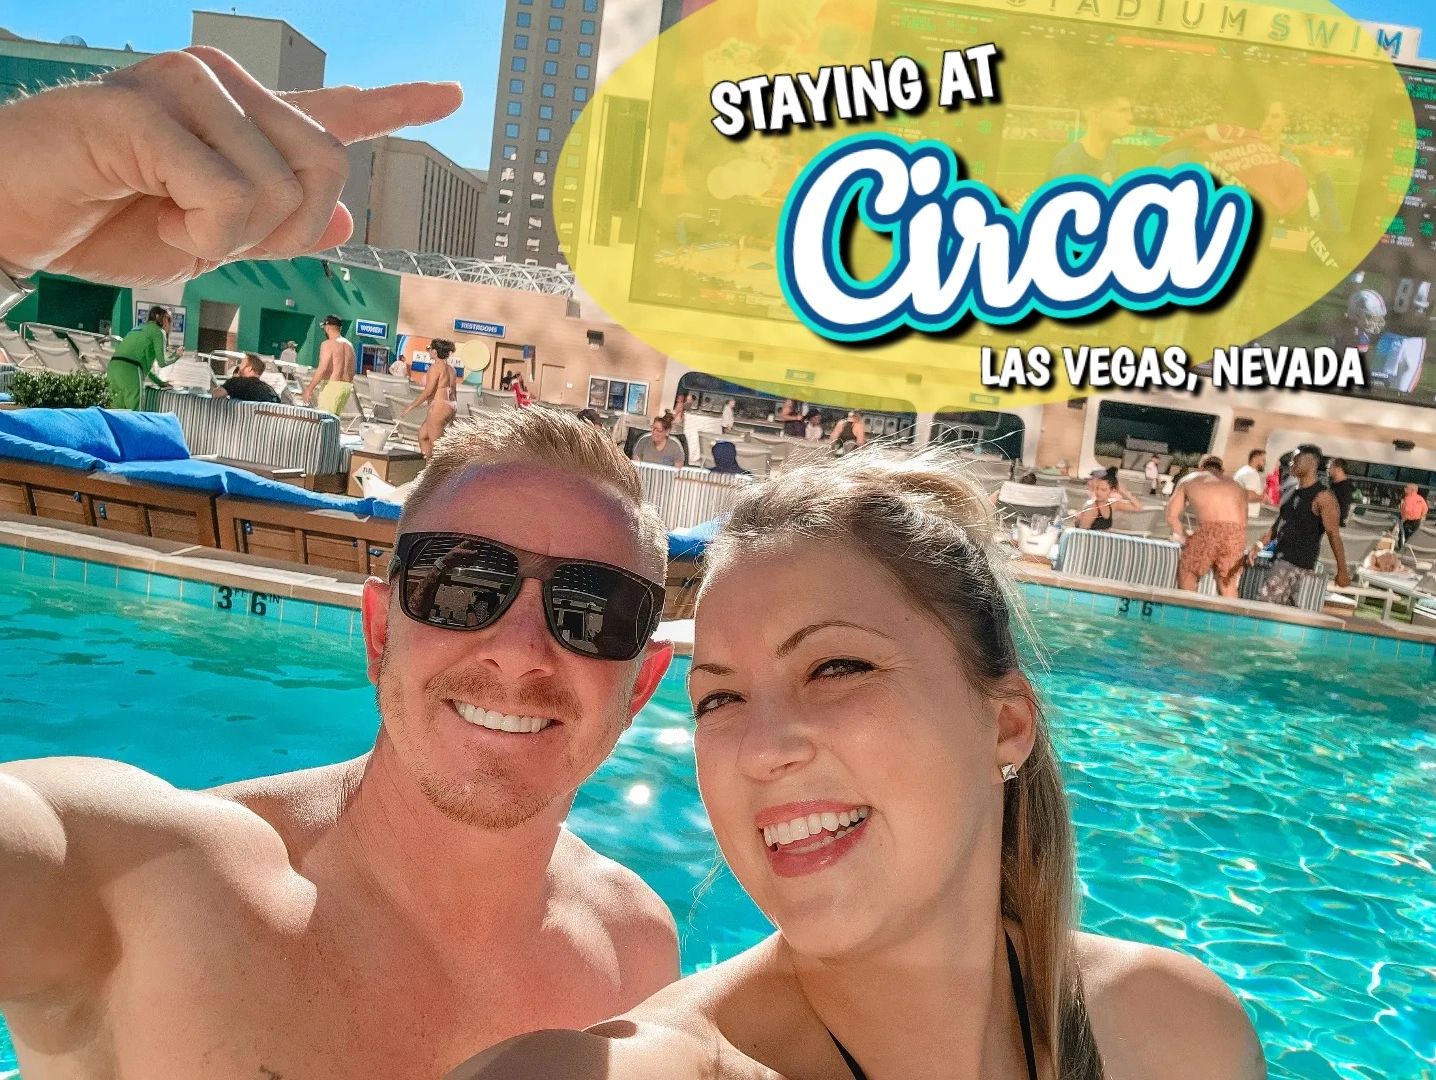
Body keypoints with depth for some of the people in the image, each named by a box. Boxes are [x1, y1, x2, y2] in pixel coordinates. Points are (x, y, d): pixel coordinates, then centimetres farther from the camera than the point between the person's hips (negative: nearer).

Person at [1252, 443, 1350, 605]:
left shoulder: (1322, 497, -9)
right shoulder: (1292, 493, 17)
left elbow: (1333, 534, -12)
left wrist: (1342, 570, -14)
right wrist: (1259, 545, 10)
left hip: (1299, 562, -8)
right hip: (1281, 558, 8)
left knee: (1265, 600, -18)